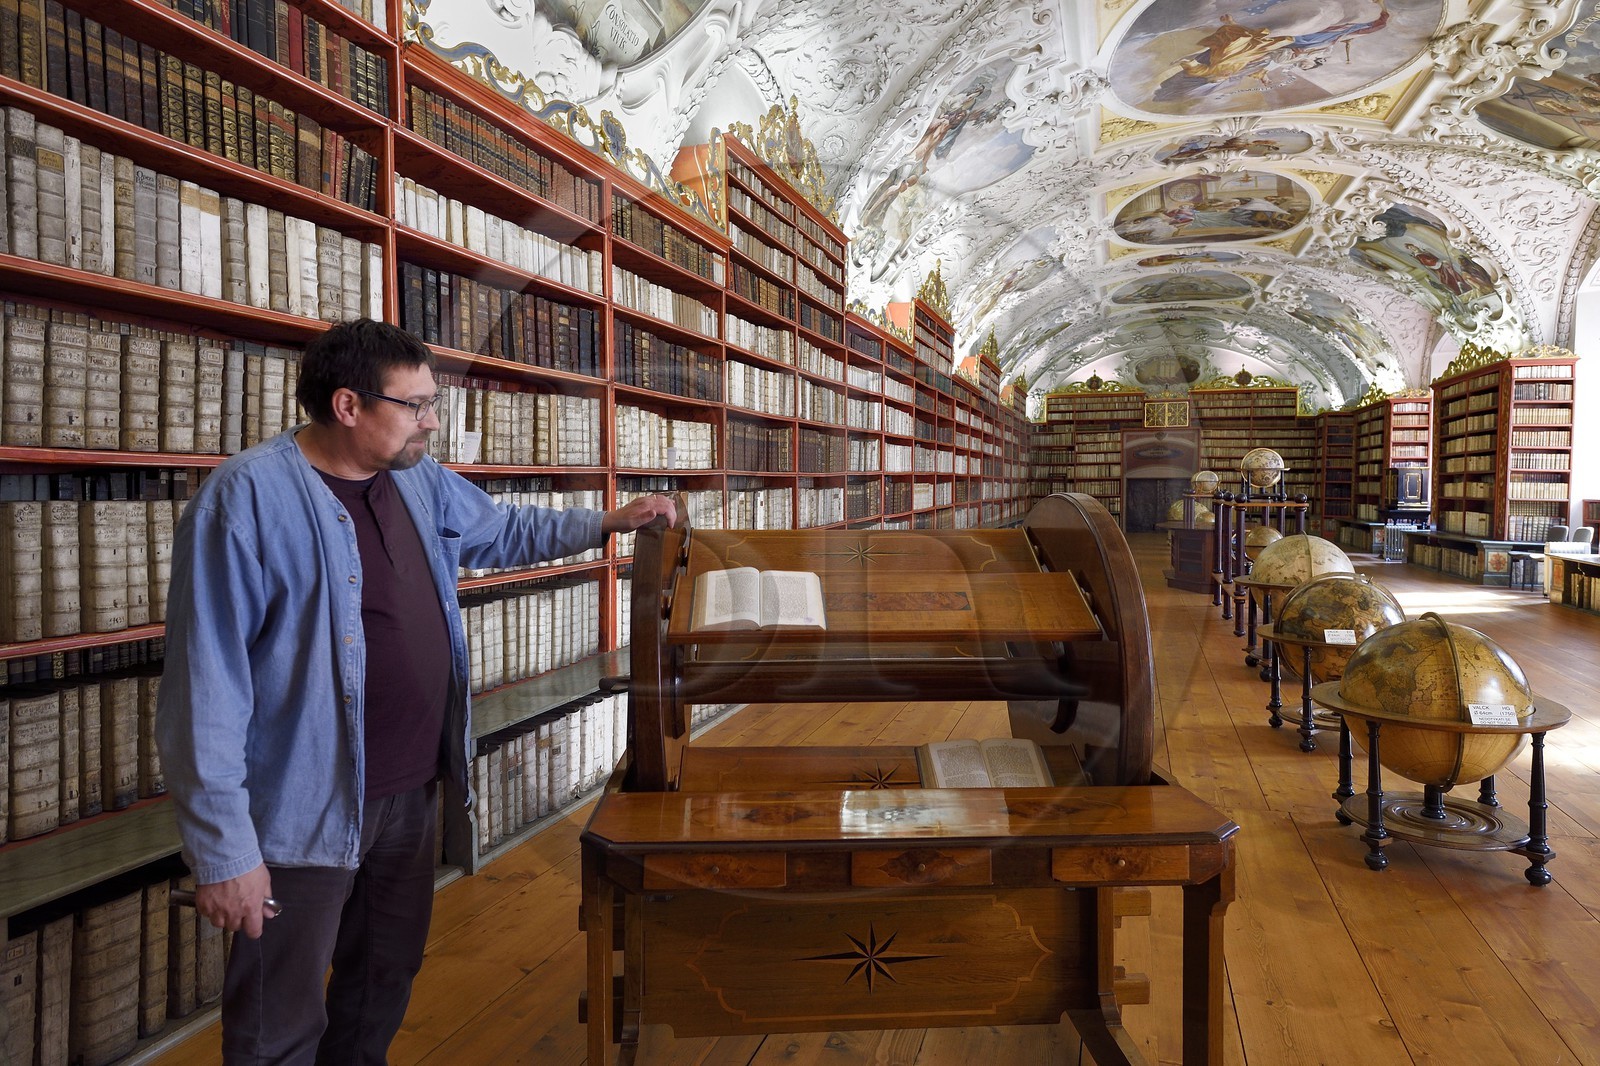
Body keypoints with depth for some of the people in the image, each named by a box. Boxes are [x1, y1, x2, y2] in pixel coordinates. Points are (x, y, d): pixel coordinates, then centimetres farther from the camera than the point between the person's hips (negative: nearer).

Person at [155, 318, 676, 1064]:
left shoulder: (421, 481, 3)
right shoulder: (246, 498, -20)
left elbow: (502, 530, 23)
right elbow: (206, 686, -21)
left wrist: (607, 523, 14)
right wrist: (223, 850, -20)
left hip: (411, 790, 7)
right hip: (305, 812, -7)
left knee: (388, 977, 25)